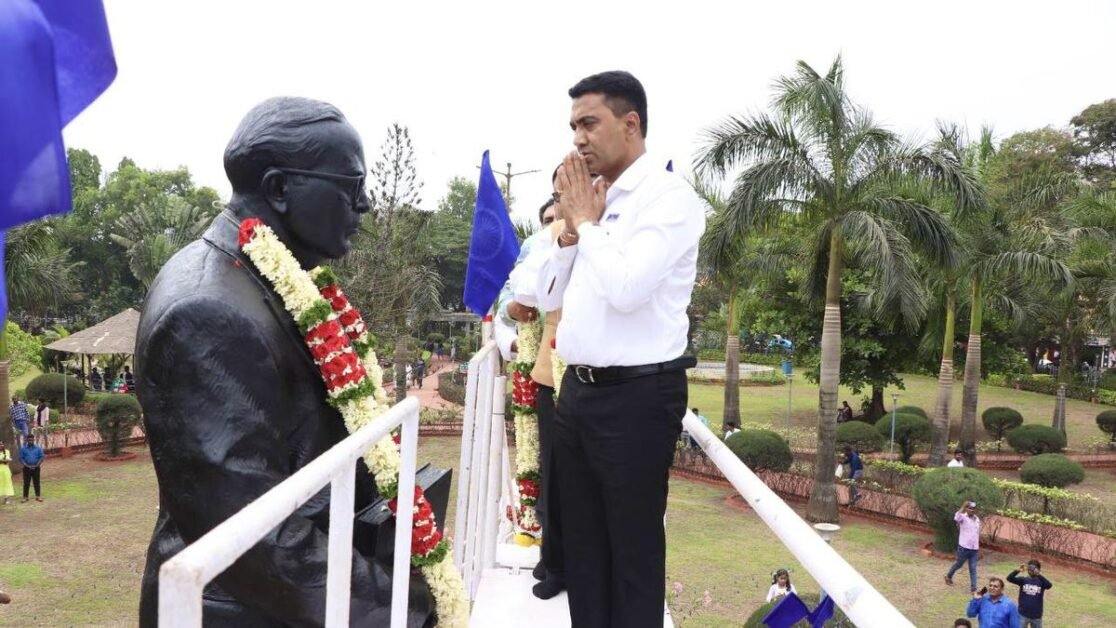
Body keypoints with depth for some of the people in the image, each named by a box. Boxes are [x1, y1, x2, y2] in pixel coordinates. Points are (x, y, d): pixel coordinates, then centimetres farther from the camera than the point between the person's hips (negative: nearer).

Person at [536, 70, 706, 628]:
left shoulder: (669, 196, -10)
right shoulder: (594, 201, 12)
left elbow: (625, 288, -24)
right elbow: (548, 297, 16)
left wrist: (588, 221, -9)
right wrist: (571, 226, 2)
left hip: (636, 396, -8)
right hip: (578, 391, 8)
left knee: (634, 551, 6)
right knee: (583, 545, 19)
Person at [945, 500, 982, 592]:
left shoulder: (977, 519, 8)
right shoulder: (963, 517, -12)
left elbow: (977, 533, 18)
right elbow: (956, 517, -38)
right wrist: (963, 507, -43)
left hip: (974, 548, 5)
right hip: (964, 547, -4)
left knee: (973, 568, 4)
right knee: (959, 564, 13)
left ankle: (973, 588, 6)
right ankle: (949, 576, 38)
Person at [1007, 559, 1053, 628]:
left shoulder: (1041, 581, -4)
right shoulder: (1023, 580, -2)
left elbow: (1049, 586, -26)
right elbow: (1009, 578, -16)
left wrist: (1038, 575, -39)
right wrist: (1017, 571, -33)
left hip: (1036, 616, 0)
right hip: (1023, 614, 0)